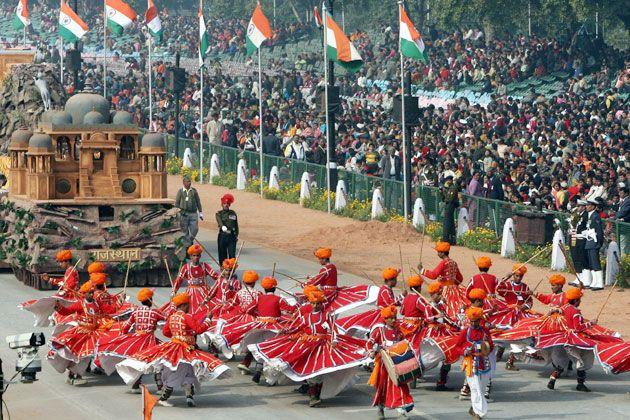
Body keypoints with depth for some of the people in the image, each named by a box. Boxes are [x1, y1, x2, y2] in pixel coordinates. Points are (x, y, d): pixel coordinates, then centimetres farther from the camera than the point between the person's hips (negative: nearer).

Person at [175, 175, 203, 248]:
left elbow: (198, 202, 12)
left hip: (193, 213, 2)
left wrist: (200, 212, 11)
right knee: (185, 232, 1)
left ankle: (190, 240, 21)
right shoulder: (180, 192, 2)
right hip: (184, 214, -1)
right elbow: (176, 203, 6)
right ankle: (187, 245, 9)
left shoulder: (194, 191, 7)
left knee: (195, 229, -4)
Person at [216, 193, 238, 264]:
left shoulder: (233, 213, 11)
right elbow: (219, 221, -17)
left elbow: (236, 224, 15)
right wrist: (223, 227, -37)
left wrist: (237, 235, 11)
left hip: (232, 236, 1)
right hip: (222, 235, -1)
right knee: (222, 254, 4)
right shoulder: (219, 214, 3)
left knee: (232, 254, -5)